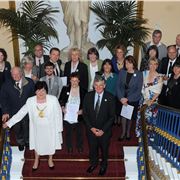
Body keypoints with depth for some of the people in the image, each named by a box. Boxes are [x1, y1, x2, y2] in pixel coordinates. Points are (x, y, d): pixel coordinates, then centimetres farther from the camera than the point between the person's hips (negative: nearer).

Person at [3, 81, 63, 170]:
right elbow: (21, 113, -9)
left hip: (50, 128, -1)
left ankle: (50, 160, 53)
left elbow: (58, 114, -15)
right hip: (37, 128, 1)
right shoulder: (30, 101, -20)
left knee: (51, 143, 22)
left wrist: (59, 128, -9)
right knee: (37, 144, 23)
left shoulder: (53, 100, -26)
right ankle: (36, 161, 53)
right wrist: (9, 123, -8)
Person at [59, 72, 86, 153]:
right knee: (68, 132, 14)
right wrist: (63, 107, -12)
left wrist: (82, 110, -14)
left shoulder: (83, 91, -3)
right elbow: (61, 100, 4)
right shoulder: (65, 89, -1)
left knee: (79, 132, 14)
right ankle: (69, 147, 31)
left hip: (78, 115, 0)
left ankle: (80, 147, 34)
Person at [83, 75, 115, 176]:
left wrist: (103, 130, -16)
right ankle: (94, 163, 49)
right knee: (92, 148, 21)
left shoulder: (110, 98, -14)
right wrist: (91, 128, -11)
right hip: (91, 129, 2)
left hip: (105, 131, -2)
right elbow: (85, 113, -3)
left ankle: (104, 165, 47)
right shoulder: (88, 96, -7)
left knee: (104, 149, 20)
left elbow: (112, 116, -12)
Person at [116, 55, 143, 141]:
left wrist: (128, 99, -17)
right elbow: (118, 86, -4)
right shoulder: (122, 72, -6)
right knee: (123, 115, 4)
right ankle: (123, 132, 23)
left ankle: (128, 131, 36)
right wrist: (121, 98, -15)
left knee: (130, 116, 13)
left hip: (133, 99, -1)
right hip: (122, 98, 1)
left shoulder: (139, 74, -13)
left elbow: (139, 90, -13)